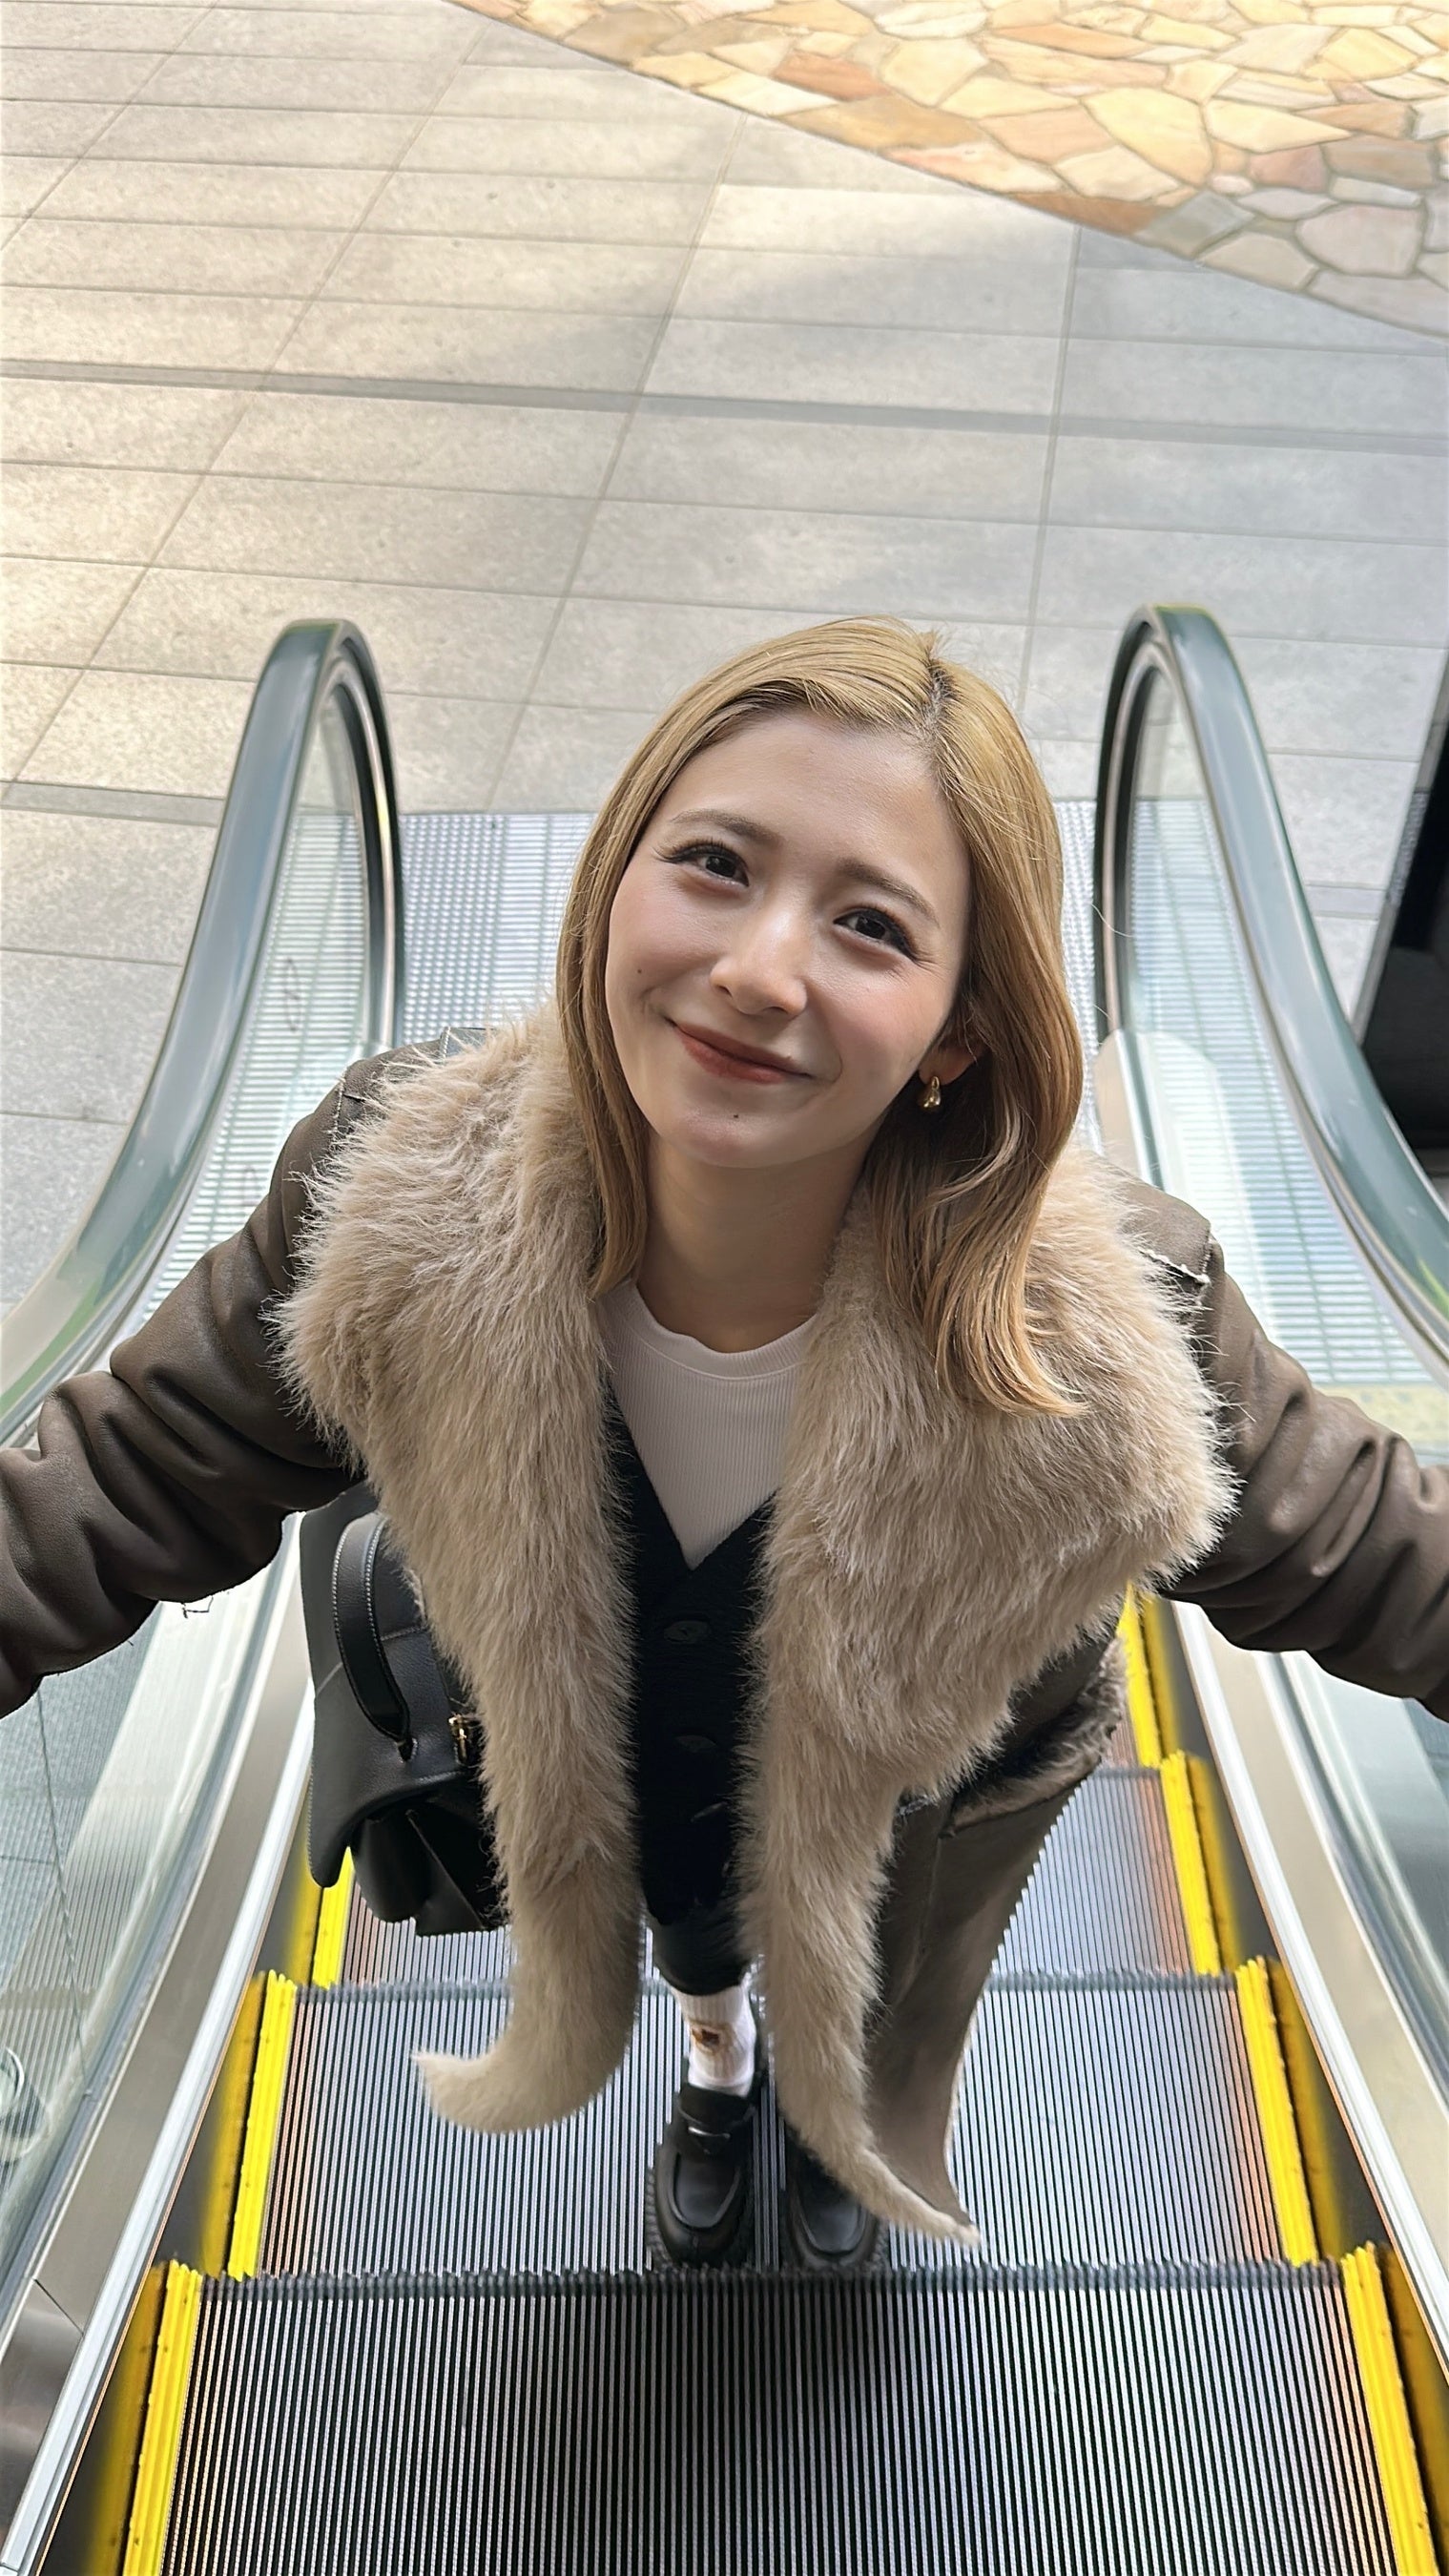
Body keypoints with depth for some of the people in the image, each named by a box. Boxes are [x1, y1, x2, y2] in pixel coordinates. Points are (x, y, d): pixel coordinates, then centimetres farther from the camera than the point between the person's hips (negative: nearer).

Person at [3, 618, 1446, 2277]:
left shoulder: (1105, 1343, -43)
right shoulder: (407, 1203, -38)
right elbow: (135, 1475, -23)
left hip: (927, 1802, -1)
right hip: (622, 1764, 1)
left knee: (884, 2010, 35)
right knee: (690, 1935, 38)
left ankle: (848, 2128, 76)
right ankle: (716, 2069, 78)